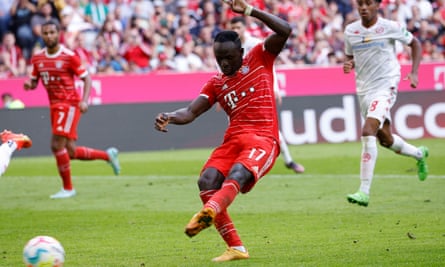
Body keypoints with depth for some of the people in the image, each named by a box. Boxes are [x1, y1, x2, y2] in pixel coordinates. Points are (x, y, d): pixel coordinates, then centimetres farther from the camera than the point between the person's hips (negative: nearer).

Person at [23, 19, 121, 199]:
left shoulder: (69, 56, -10)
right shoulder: (37, 59, 7)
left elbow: (86, 78, -6)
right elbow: (34, 81, 17)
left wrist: (84, 101, -20)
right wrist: (29, 84, -8)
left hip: (69, 104, -7)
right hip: (54, 106, 7)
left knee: (57, 145, -16)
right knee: (71, 152, 8)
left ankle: (68, 188, -2)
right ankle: (108, 155, 31)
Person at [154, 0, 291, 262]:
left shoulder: (259, 59, 8)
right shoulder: (216, 83, 17)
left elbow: (285, 30, -4)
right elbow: (190, 112, 9)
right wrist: (169, 117, -14)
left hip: (263, 139, -5)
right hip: (233, 140, 5)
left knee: (236, 175, -33)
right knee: (207, 180, -21)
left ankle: (208, 212, -62)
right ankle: (235, 248, -19)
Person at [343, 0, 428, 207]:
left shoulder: (390, 27, -8)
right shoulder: (350, 31, 3)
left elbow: (415, 44, 7)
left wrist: (414, 73, -3)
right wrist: (348, 65, -7)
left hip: (385, 87, -6)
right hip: (364, 90, 6)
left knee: (368, 132, -24)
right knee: (385, 139, 16)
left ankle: (364, 192, -25)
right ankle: (419, 154, 48)